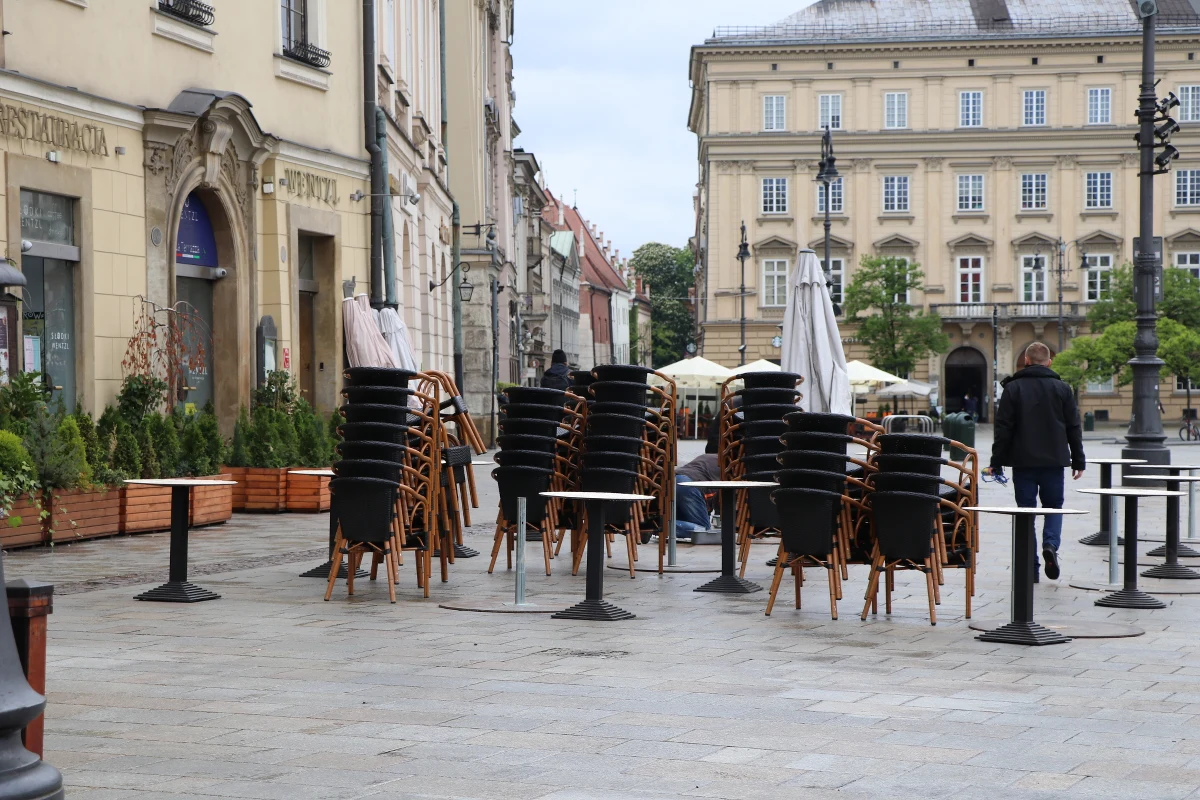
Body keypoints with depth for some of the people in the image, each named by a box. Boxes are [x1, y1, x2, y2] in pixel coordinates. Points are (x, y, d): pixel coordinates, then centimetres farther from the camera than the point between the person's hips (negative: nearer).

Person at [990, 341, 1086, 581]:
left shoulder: (1013, 388, -1)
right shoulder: (1062, 389, 4)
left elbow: (1003, 428, -3)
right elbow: (1074, 428, 6)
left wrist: (997, 462, 1)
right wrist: (1078, 461, 12)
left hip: (1023, 461, -1)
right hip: (1054, 461, 1)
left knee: (1026, 510, 5)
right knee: (1053, 505, 14)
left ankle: (1030, 566, 2)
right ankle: (1051, 544, -13)